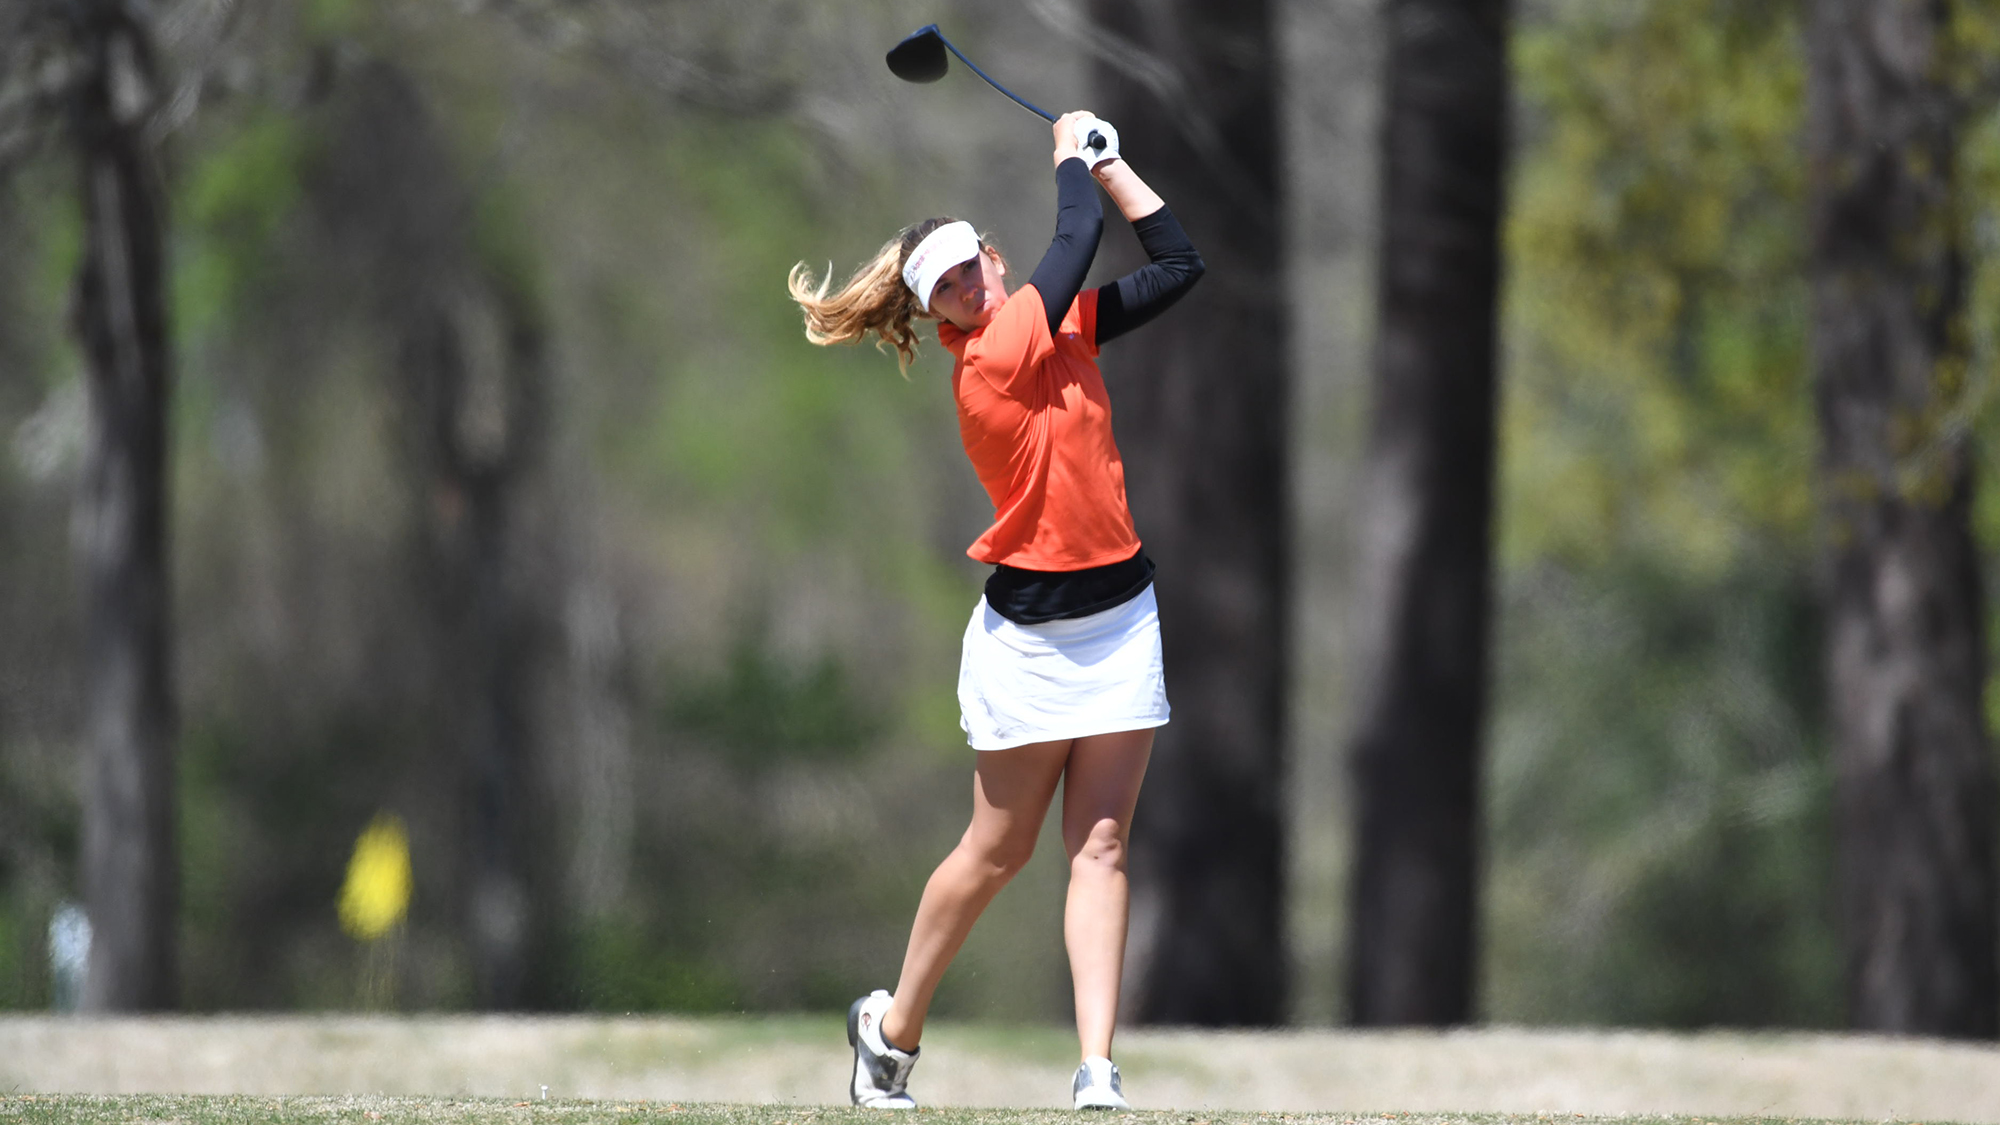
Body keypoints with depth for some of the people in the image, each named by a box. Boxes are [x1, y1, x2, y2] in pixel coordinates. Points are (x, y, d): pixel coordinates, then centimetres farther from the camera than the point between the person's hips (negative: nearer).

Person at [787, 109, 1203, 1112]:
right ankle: (894, 1027, 25)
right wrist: (1073, 156, 4)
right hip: (1030, 638, -5)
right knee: (998, 849, 5)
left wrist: (1106, 161, 6)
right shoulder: (991, 359, -15)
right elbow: (1078, 240, -14)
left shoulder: (1065, 326, 6)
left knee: (1100, 846, -3)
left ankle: (1096, 1069, -10)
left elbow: (1178, 264, 10)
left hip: (1120, 619, 5)